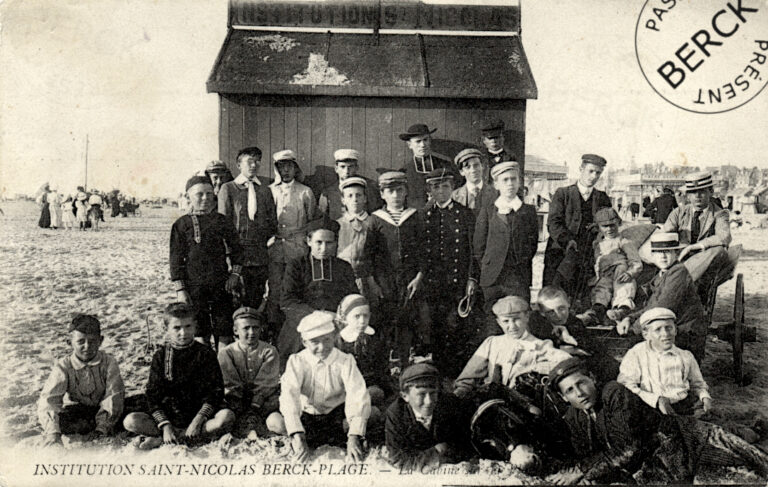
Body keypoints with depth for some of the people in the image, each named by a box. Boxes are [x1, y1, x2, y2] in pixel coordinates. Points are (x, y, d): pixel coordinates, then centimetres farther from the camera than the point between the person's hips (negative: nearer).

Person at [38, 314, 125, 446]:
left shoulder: (109, 362, -12)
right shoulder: (63, 367, -12)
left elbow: (113, 397, -18)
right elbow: (48, 400, -24)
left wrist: (101, 428, -30)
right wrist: (53, 433, -41)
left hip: (104, 411, -1)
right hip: (79, 411, 1)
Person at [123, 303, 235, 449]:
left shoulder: (205, 353, 1)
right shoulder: (160, 355, 4)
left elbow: (215, 392, -5)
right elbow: (153, 396, 0)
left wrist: (198, 420, -19)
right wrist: (165, 426, -14)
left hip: (199, 415, -1)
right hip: (168, 416, 1)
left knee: (227, 416, -31)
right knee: (130, 421, -21)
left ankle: (160, 439, -27)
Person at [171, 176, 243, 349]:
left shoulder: (222, 220, 5)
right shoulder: (182, 224, 0)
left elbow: (236, 248, 12)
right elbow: (176, 258, 0)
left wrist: (235, 273, -1)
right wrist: (180, 289, -5)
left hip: (222, 284, 2)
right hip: (195, 286, -1)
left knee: (224, 330, 5)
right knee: (200, 332, 5)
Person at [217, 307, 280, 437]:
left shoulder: (269, 352, 3)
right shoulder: (225, 353, 4)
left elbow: (264, 384, -7)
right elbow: (231, 387, -5)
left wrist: (254, 410, -21)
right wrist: (239, 412, -18)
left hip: (264, 402, 0)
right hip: (236, 402, 0)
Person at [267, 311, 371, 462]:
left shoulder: (345, 361, -12)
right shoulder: (296, 361, -12)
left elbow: (358, 397, -24)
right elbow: (288, 395, -28)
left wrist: (354, 437, -39)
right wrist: (298, 436, -43)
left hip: (336, 418, 0)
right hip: (306, 418, 0)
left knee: (374, 413, -26)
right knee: (273, 421, -27)